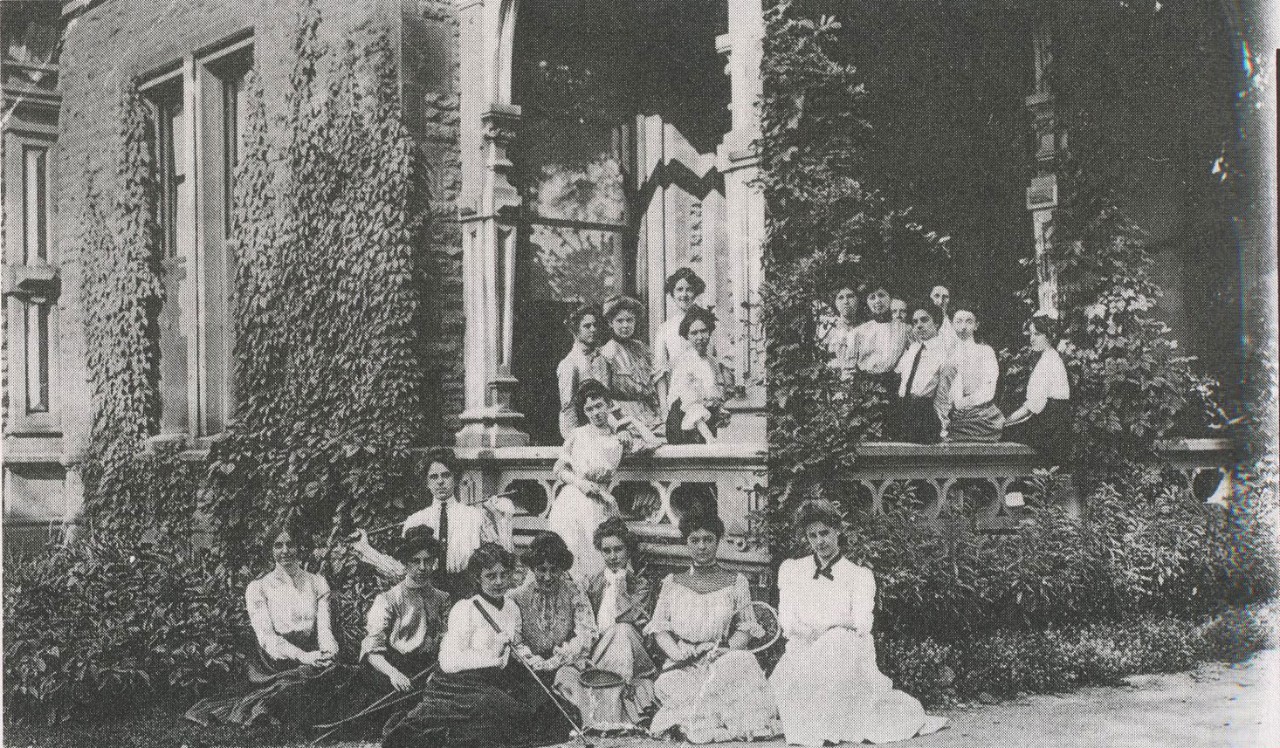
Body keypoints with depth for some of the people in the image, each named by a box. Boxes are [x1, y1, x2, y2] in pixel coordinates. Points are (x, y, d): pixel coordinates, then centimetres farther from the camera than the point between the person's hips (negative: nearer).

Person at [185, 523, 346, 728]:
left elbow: (324, 629, 6)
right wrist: (303, 656, -23)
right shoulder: (258, 588, 5)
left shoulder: (318, 584, 15)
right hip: (274, 665, -4)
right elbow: (266, 638, -6)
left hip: (310, 661, 4)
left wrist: (329, 653, -19)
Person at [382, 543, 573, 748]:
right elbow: (448, 662, -18)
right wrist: (490, 655, -22)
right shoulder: (464, 609, -11)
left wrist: (521, 652, 4)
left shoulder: (512, 609, 10)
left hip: (496, 683, 7)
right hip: (461, 684, -7)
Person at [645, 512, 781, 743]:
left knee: (742, 663, -34)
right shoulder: (672, 584, 14)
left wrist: (728, 649, -13)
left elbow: (746, 627, 8)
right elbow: (659, 628, 8)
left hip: (723, 661, 1)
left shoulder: (735, 583, 12)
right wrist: (676, 652, -12)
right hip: (683, 666, -1)